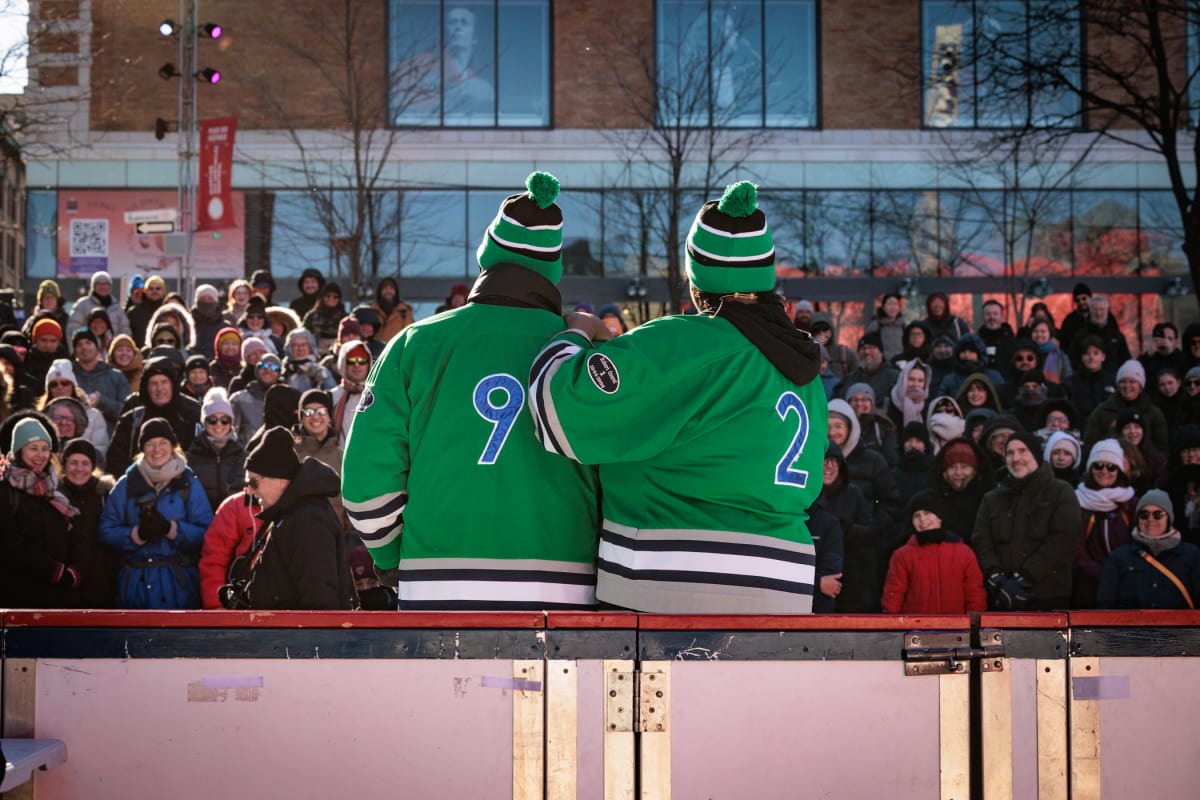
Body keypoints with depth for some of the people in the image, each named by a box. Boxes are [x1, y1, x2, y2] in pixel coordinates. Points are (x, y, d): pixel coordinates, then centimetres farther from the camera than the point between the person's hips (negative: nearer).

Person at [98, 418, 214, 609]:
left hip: (177, 582, -1)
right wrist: (137, 534, -17)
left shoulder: (189, 484, 4)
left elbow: (205, 534, -5)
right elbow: (107, 531, 1)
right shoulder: (127, 485, 7)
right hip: (136, 583, 1)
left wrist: (171, 528, -20)